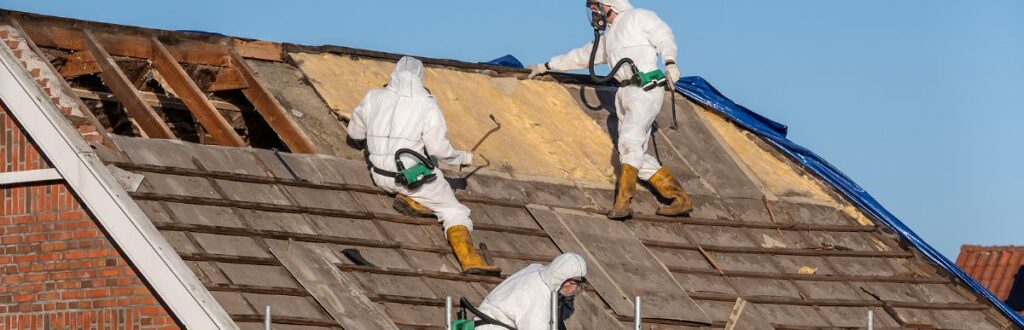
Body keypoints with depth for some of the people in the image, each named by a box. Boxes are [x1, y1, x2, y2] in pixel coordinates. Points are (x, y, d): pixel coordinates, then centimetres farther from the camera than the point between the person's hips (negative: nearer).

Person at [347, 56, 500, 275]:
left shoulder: (373, 98, 0)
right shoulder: (428, 107, -10)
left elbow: (355, 132, 13)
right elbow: (440, 149, -10)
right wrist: (463, 158, 9)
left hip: (380, 176, 4)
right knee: (455, 212, 8)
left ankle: (409, 200, 6)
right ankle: (469, 259, -14)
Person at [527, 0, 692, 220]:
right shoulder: (608, 37, 29)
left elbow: (664, 36, -4)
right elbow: (582, 56, 39)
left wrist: (670, 62, -23)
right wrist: (547, 66, 43)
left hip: (646, 88, -8)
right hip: (626, 93, 8)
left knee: (629, 142, -23)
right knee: (638, 158, -1)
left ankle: (623, 203, -34)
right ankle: (681, 200, 0)